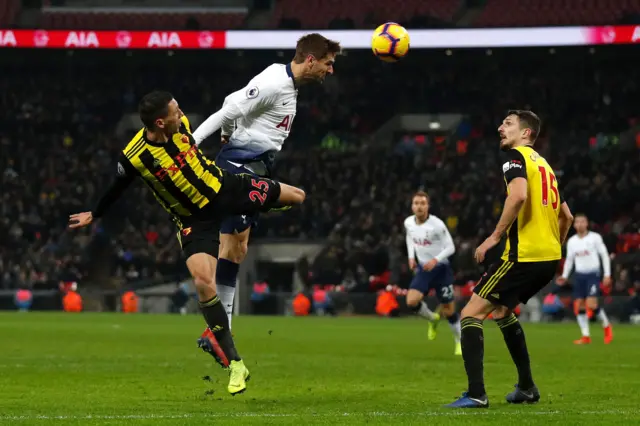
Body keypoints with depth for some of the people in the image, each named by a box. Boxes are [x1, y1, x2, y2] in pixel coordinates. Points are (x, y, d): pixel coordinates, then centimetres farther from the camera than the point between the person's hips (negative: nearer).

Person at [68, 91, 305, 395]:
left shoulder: (182, 124, -15)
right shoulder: (134, 158, -26)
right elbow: (117, 188, -5)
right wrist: (94, 215, 11)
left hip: (225, 187, 5)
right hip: (194, 218, -5)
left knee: (297, 196, 5)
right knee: (203, 282, -23)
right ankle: (234, 364, -11)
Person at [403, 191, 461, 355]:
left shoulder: (437, 224, -20)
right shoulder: (408, 223, -4)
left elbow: (450, 247, -14)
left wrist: (436, 260, -29)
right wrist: (411, 257, 6)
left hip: (441, 269, -4)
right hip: (423, 269, 4)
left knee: (449, 310, 0)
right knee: (411, 302, -17)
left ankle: (460, 342, 22)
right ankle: (433, 319, 14)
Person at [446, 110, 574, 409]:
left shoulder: (516, 155, -4)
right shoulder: (544, 164, 22)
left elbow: (518, 195, -23)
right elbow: (566, 216, 26)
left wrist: (495, 236, -18)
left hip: (523, 256, -9)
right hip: (549, 258, 9)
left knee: (471, 315, -7)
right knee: (502, 311, 29)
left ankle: (476, 394, -17)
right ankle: (526, 387, 29)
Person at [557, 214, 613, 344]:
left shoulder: (595, 237, -4)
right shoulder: (571, 241, 9)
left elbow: (604, 256, -2)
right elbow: (569, 260, 17)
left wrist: (607, 275, -7)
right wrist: (564, 276, 6)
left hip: (593, 274, -5)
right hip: (579, 275, 5)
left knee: (591, 305, -17)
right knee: (579, 306, -2)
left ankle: (606, 326, 7)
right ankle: (586, 336, 4)